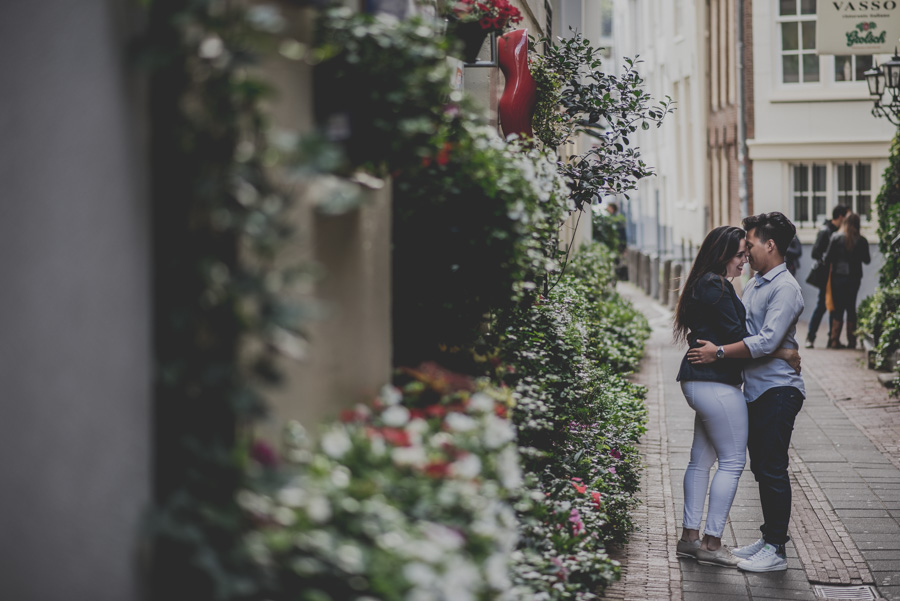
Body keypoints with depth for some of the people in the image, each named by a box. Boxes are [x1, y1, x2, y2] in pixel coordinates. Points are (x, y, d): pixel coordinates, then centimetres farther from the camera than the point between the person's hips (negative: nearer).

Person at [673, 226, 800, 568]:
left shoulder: (705, 284, 16)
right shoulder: (715, 286, -15)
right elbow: (736, 336, -18)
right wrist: (783, 353, -14)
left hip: (700, 382, 11)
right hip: (716, 383, -11)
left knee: (702, 459, 14)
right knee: (732, 461, -4)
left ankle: (689, 537, 19)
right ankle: (711, 544, -1)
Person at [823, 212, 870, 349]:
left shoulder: (836, 237, -6)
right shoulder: (861, 240, -4)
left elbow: (828, 258, -7)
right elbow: (867, 260, 5)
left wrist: (828, 271, 7)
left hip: (838, 277, -1)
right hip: (854, 278, 1)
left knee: (838, 308, 4)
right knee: (851, 308, 12)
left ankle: (834, 340, -1)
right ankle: (852, 341, 11)